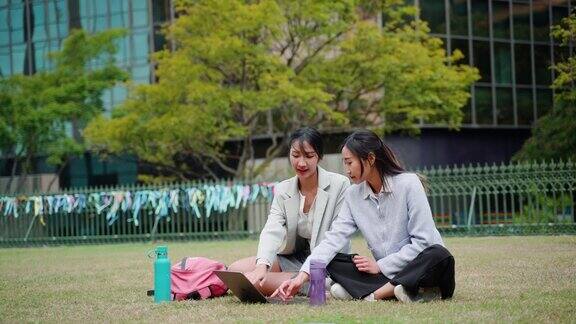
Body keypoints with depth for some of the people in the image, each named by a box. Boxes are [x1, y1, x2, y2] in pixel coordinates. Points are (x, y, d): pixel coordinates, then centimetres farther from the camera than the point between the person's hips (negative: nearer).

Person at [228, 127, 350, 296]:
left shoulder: (339, 185, -9)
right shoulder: (282, 190, 4)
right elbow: (272, 231, -12)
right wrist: (262, 266, -33)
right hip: (293, 260, 7)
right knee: (236, 269, -14)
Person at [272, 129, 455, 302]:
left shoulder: (408, 184, -11)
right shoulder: (353, 195, 3)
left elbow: (423, 241, -14)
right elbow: (334, 238, -7)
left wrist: (380, 266, -12)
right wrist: (303, 276, -19)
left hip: (422, 267, -5)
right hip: (386, 273, 5)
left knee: (439, 255, -36)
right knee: (333, 262, -12)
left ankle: (372, 294, -29)